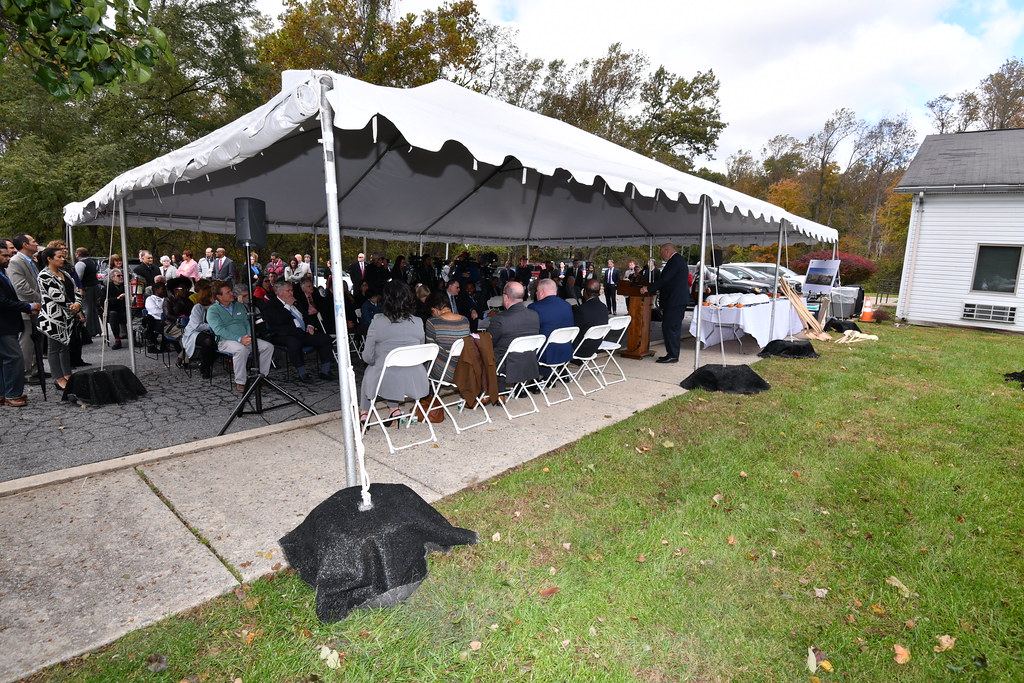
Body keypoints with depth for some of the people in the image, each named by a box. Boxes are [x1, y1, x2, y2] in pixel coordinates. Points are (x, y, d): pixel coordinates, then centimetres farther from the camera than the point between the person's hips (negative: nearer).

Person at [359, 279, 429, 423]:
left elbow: (367, 357, -7)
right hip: (414, 381, 3)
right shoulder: (418, 322, -6)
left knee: (369, 370, 32)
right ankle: (394, 408, 30)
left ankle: (364, 413, 40)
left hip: (387, 382, -3)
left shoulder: (377, 322, -14)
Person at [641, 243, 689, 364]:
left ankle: (672, 355, -6)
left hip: (675, 300, -11)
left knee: (669, 327, -9)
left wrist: (648, 288, -13)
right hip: (679, 300, 11)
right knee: (674, 327, 13)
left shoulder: (675, 261, -14)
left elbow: (664, 279, -19)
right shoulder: (678, 260, 19)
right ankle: (673, 354, 18)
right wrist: (651, 287, 22)